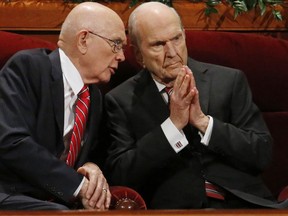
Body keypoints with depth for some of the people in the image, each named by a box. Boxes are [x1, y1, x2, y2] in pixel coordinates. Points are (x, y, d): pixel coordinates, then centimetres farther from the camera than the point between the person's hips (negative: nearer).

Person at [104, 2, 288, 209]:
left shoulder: (230, 81, 7)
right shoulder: (121, 101, 5)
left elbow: (262, 153, 2)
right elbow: (119, 177, -3)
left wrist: (203, 122, -10)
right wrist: (173, 124, -11)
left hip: (240, 202, 1)